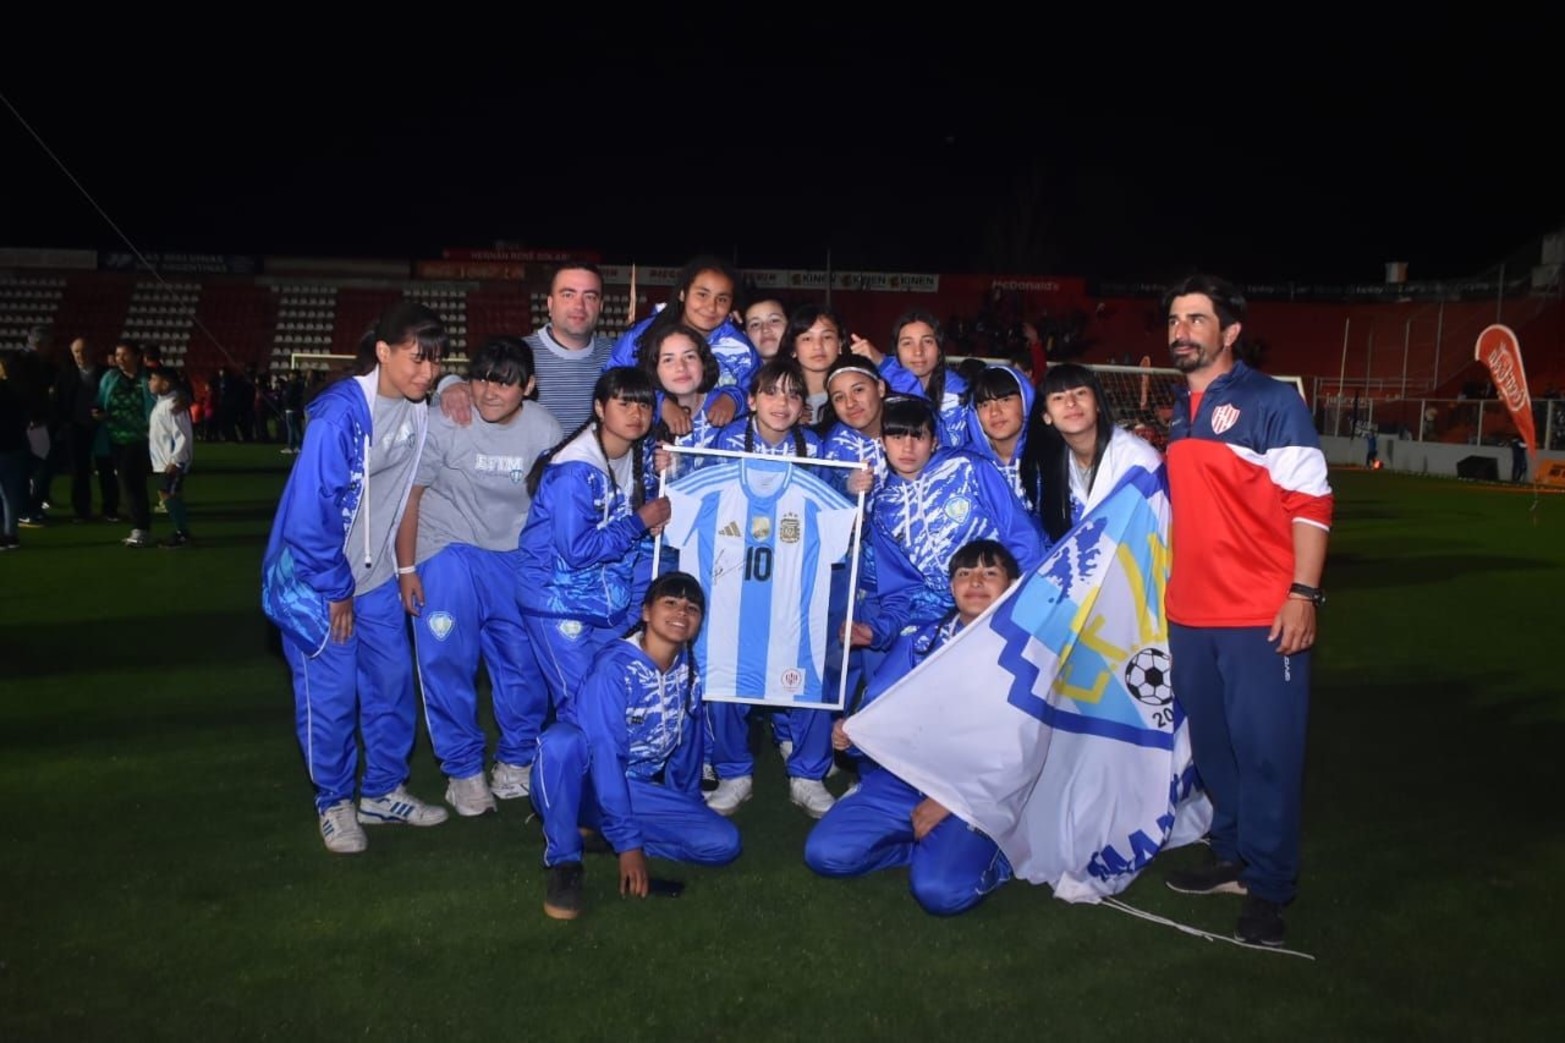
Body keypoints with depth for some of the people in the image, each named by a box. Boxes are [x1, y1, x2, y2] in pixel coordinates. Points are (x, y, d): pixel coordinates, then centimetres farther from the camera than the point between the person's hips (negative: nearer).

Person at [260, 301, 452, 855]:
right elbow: (312, 507, -22)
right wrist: (335, 590, -15)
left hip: (377, 575, 7)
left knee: (393, 684, 11)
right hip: (317, 579, -7)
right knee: (331, 695, 2)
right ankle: (334, 803, 21)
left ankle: (383, 792, 28)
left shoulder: (418, 409, -2)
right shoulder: (340, 413, -24)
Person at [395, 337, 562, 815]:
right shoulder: (443, 423, -15)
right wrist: (406, 568, -6)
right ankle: (463, 770, 15)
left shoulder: (544, 430, -6)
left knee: (526, 663, 4)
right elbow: (410, 495, -6)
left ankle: (517, 761, 26)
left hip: (515, 557, 2)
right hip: (447, 555, -2)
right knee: (447, 664, -3)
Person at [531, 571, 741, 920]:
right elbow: (605, 754, -28)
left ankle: (598, 828, -2)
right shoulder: (614, 667, -22)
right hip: (586, 783, -6)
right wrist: (628, 841, -30)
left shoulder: (688, 668, -3)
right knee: (560, 743, -40)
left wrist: (688, 807, 16)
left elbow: (687, 739, 11)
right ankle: (563, 860, -19)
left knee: (724, 843, -12)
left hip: (638, 790, 6)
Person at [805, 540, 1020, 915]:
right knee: (825, 853, -13)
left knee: (939, 890, -29)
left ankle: (992, 851, 4)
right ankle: (927, 845, 9)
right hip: (901, 781, 4)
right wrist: (850, 733, -18)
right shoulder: (921, 640, 7)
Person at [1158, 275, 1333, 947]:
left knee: (1265, 753, 0)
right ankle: (1232, 859, 30)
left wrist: (1303, 593, -18)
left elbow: (1310, 502, -10)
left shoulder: (1271, 401, -6)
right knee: (1213, 747, 15)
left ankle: (1268, 888, 12)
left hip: (1262, 615, -7)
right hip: (1191, 615, 7)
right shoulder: (1177, 414, 14)